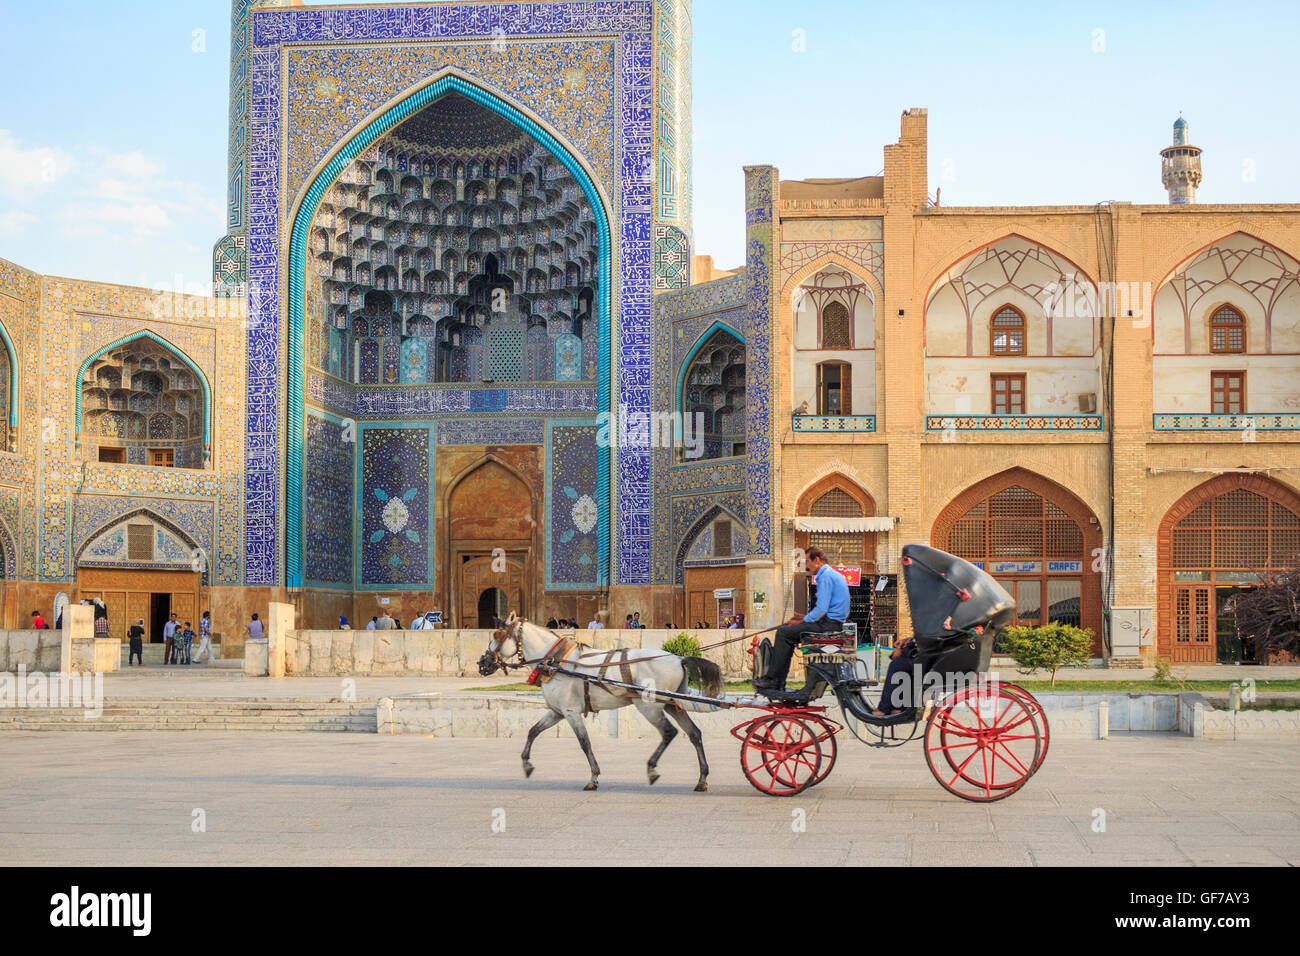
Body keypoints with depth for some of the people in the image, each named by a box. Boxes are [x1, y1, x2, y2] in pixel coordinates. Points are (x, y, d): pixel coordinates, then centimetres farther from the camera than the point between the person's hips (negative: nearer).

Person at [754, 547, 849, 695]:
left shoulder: (826, 577, -13)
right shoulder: (833, 574, 20)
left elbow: (821, 609, -20)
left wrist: (802, 621, -10)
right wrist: (805, 617, 16)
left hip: (828, 624, -11)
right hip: (833, 623, 11)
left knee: (783, 633, -12)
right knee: (786, 632, 13)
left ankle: (771, 679, -9)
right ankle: (779, 683, 8)